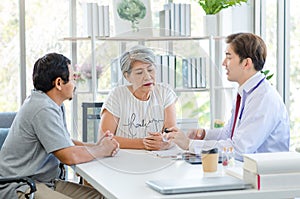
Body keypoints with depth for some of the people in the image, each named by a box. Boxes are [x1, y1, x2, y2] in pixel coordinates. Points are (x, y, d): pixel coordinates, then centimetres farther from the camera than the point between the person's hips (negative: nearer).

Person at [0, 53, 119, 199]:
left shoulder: (54, 105, 12)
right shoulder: (43, 109, -21)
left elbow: (66, 143, 20)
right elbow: (70, 156, -24)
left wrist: (96, 146, 3)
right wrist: (102, 150, -6)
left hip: (45, 181, 10)